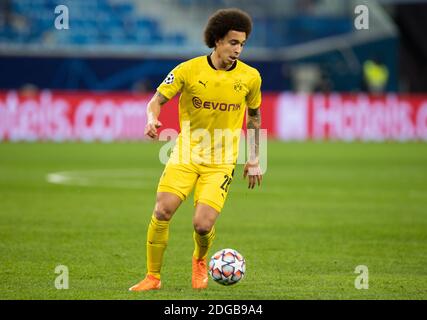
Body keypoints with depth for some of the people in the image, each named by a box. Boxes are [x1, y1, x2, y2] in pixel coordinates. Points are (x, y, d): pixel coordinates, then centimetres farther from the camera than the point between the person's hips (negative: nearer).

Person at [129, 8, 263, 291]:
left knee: (203, 225, -14)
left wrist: (254, 161, 13)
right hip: (186, 154, 0)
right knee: (162, 212, -14)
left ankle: (200, 260, 23)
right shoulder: (189, 70, -7)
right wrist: (152, 119, -24)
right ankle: (153, 277, 3)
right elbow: (158, 100, -1)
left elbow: (254, 116, 13)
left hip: (221, 162, 0)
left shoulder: (250, 77, -2)